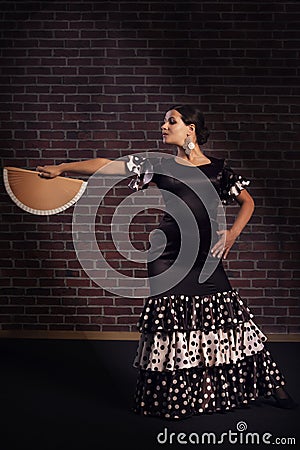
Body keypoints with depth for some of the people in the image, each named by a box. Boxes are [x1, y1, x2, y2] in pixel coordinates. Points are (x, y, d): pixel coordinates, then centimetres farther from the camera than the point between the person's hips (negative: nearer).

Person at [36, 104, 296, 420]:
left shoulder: (218, 169, 6)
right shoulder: (160, 166, 6)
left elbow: (247, 202, 15)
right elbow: (107, 166, 0)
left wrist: (232, 235, 1)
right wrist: (61, 168, -5)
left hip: (206, 255, 0)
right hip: (168, 255, 0)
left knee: (225, 315, 3)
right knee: (169, 321, 0)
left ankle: (271, 385, 19)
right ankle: (172, 397, 16)